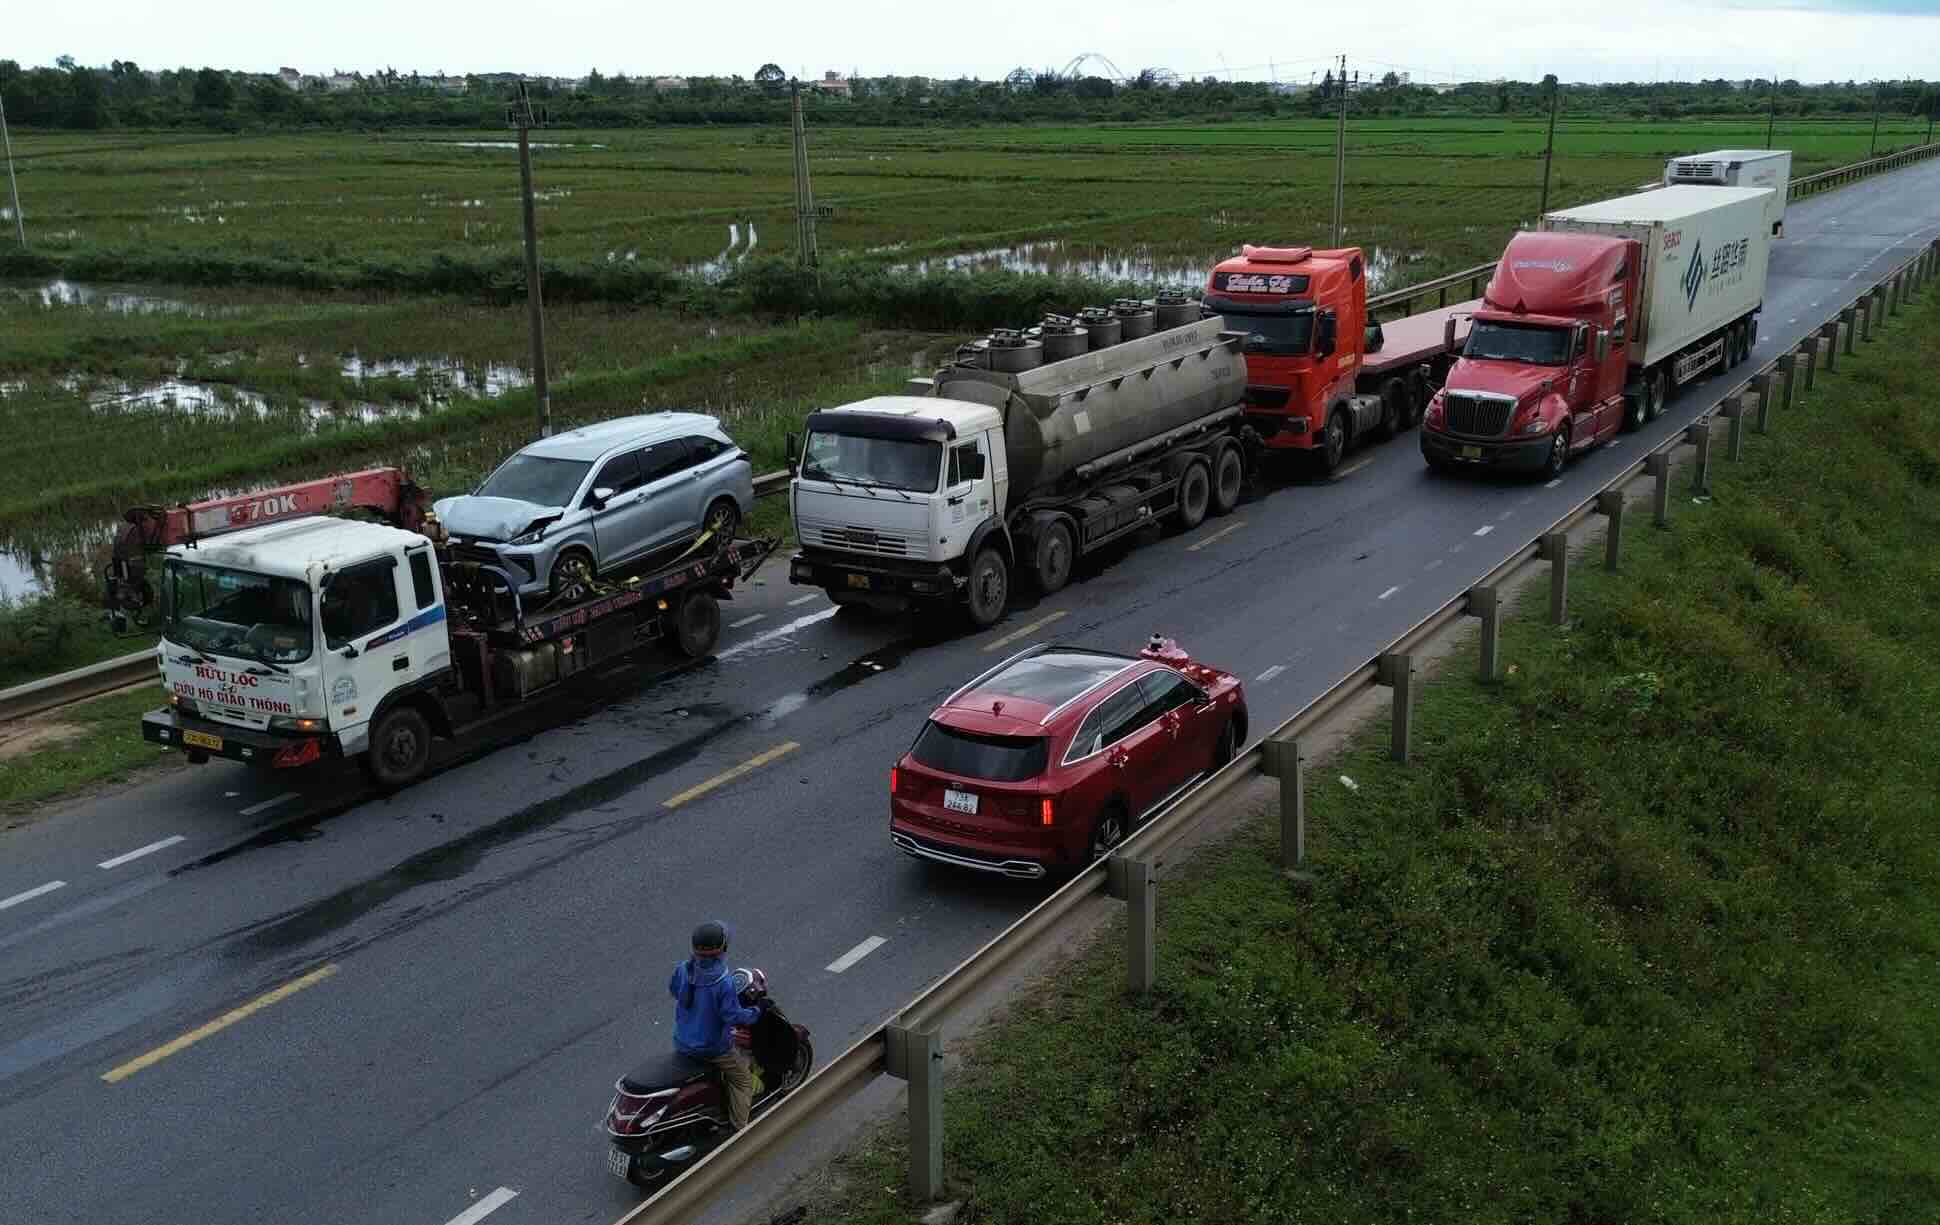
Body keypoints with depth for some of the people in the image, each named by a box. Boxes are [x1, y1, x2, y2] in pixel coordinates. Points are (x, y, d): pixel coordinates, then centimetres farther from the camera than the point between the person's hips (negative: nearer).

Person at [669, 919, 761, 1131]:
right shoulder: (724, 982, -30)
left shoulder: (682, 970, -13)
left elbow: (672, 990, 8)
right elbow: (733, 1016, -24)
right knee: (742, 1081, 13)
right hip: (713, 1048, -6)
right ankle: (739, 1131, 10)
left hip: (682, 1044, 6)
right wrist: (755, 1014, -5)